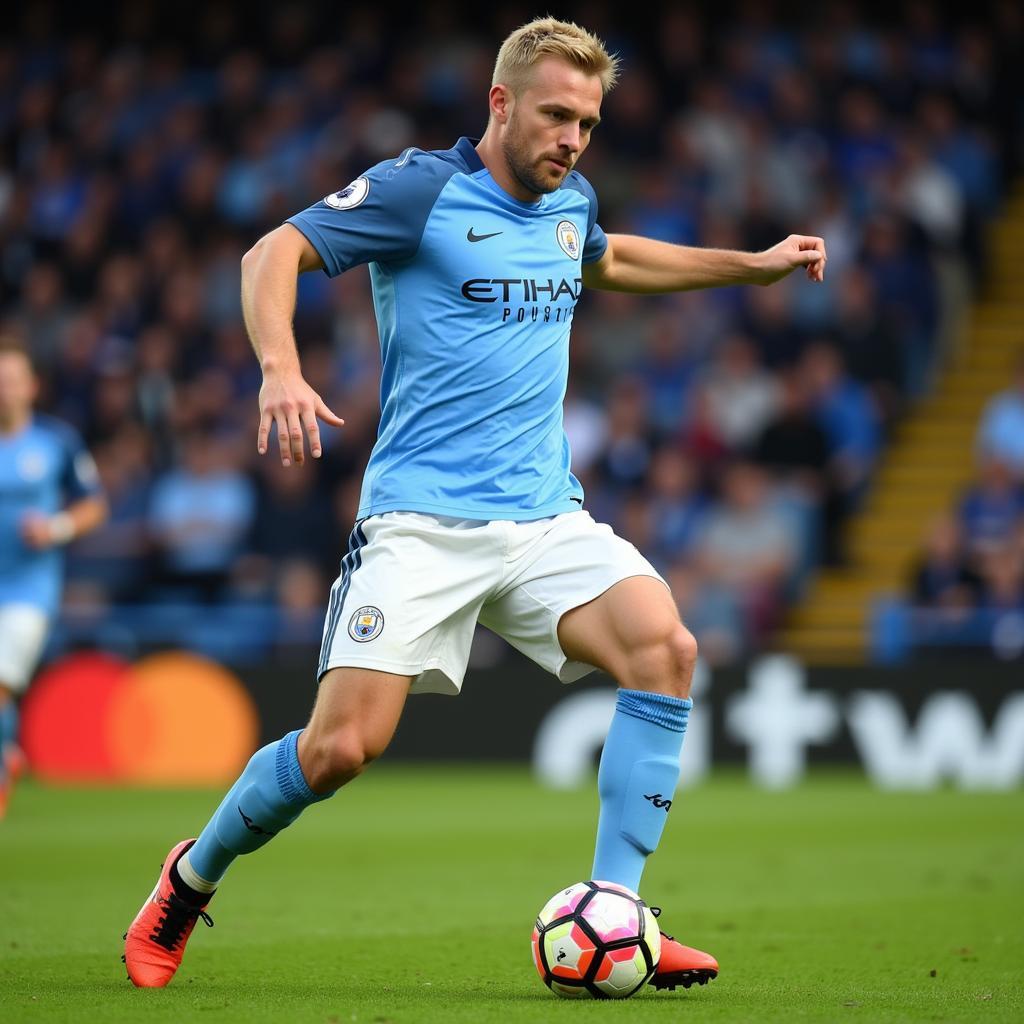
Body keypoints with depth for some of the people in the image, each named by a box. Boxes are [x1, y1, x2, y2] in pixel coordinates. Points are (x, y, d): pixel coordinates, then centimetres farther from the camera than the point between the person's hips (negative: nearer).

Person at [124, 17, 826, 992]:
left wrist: (755, 264, 39)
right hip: (421, 519, -5)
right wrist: (280, 369, -27)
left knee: (663, 647, -21)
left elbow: (608, 259, 40)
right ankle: (190, 878, 15)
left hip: (544, 518, 6)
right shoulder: (418, 188, -4)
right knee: (342, 744, -15)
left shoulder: (571, 205, 15)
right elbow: (272, 252, -10)